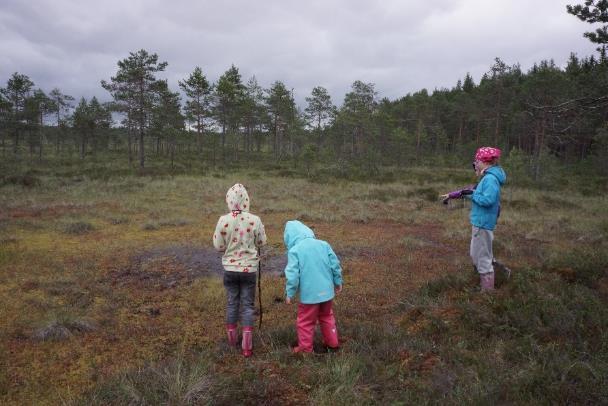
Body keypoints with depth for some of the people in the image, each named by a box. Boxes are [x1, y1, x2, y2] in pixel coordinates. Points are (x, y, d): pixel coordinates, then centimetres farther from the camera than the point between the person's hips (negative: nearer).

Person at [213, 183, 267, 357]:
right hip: (249, 269, -1)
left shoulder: (223, 220, -13)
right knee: (247, 305, 9)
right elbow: (262, 242, -1)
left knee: (232, 303, 17)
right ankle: (247, 346, 9)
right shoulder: (254, 220, -15)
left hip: (230, 268, 1)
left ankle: (232, 339, 33)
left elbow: (218, 246, -5)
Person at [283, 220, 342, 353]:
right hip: (327, 291, 5)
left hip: (309, 294, -5)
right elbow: (335, 265, 4)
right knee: (327, 317, 26)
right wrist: (338, 282, 17)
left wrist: (290, 294, -3)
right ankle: (332, 343, 37)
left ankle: (305, 348, 25)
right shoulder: (323, 244, 1)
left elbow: (292, 275, -15)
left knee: (305, 322, 14)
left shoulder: (294, 250, -13)